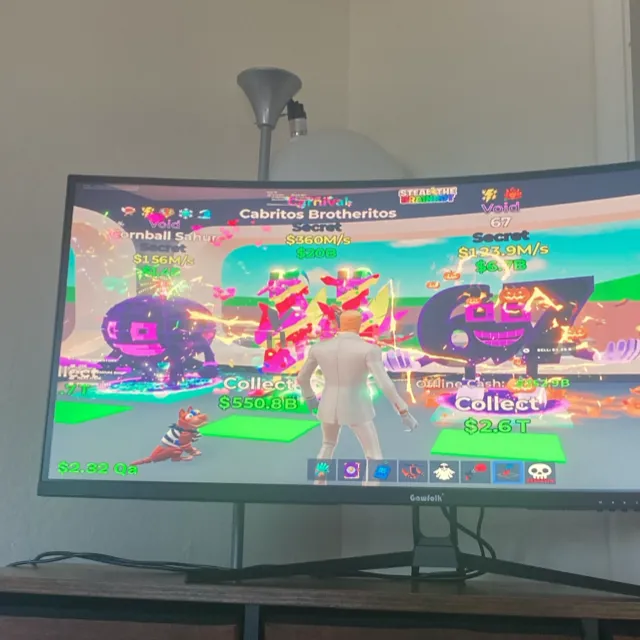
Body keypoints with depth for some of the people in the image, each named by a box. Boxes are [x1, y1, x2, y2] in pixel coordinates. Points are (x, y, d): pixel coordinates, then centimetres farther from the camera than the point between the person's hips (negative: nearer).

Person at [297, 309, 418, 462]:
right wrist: (404, 413, -17)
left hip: (329, 407, 4)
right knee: (375, 458, 8)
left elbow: (302, 378, 7)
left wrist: (309, 397, 27)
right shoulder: (369, 349, -18)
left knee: (329, 444, 34)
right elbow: (385, 384, -25)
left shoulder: (319, 347, -5)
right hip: (357, 410, -4)